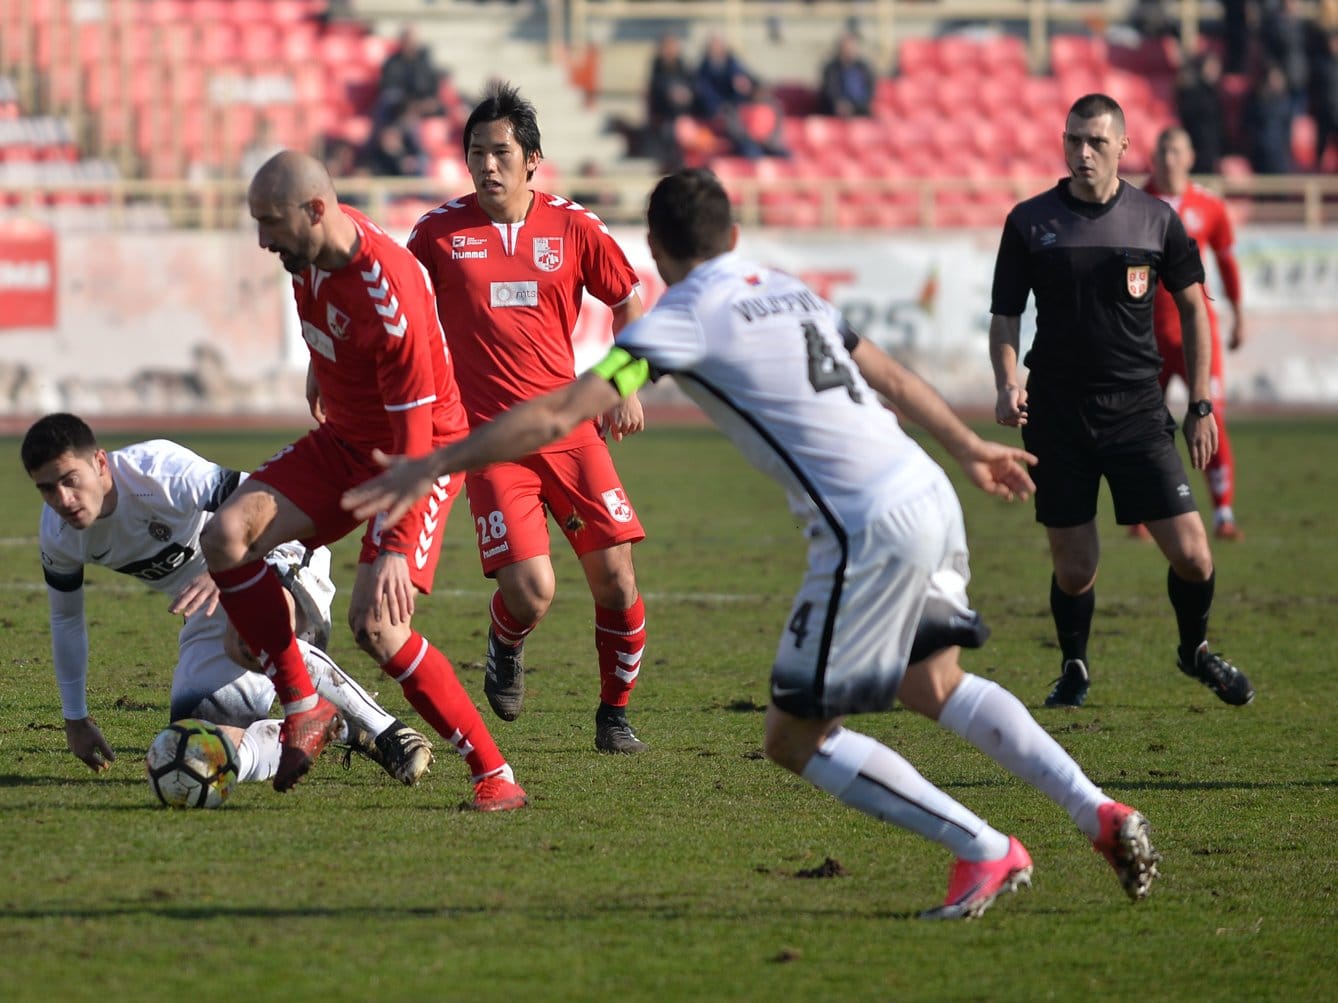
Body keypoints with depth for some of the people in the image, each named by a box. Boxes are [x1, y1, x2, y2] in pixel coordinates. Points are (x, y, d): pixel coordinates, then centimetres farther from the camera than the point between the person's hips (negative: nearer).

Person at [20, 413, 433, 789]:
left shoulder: (158, 469, -27)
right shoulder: (58, 536, -7)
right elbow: (66, 619, 11)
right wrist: (75, 719, 16)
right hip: (209, 616, 7)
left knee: (246, 641, -44)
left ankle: (382, 730, -30)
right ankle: (332, 729, 4)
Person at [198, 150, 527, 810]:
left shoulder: (387, 294, -31)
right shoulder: (310, 250, -7)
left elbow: (414, 434, -29)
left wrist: (396, 549, -31)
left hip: (425, 453, -8)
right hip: (342, 442, 8)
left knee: (375, 622, -22)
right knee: (225, 536, -12)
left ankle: (495, 776, -11)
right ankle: (302, 706, 0)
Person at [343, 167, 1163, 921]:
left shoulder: (687, 318, -5)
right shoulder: (789, 292, 17)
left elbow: (559, 415, -12)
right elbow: (892, 377, 30)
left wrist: (433, 467, -9)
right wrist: (972, 449, 46)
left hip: (869, 532, -8)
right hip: (928, 495, 8)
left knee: (797, 736, 2)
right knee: (935, 685, 26)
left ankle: (986, 852, 2)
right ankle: (1101, 815, 22)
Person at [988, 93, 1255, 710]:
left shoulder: (1156, 220, 3)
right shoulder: (1030, 221, 1)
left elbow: (1192, 308, 11)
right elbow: (1004, 316, 5)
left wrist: (1201, 405, 8)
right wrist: (1008, 384, -13)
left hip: (1137, 410, 0)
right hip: (1056, 415, 0)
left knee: (1190, 554, -6)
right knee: (1073, 566, 0)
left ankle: (1195, 649, 23)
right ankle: (1074, 669, 27)